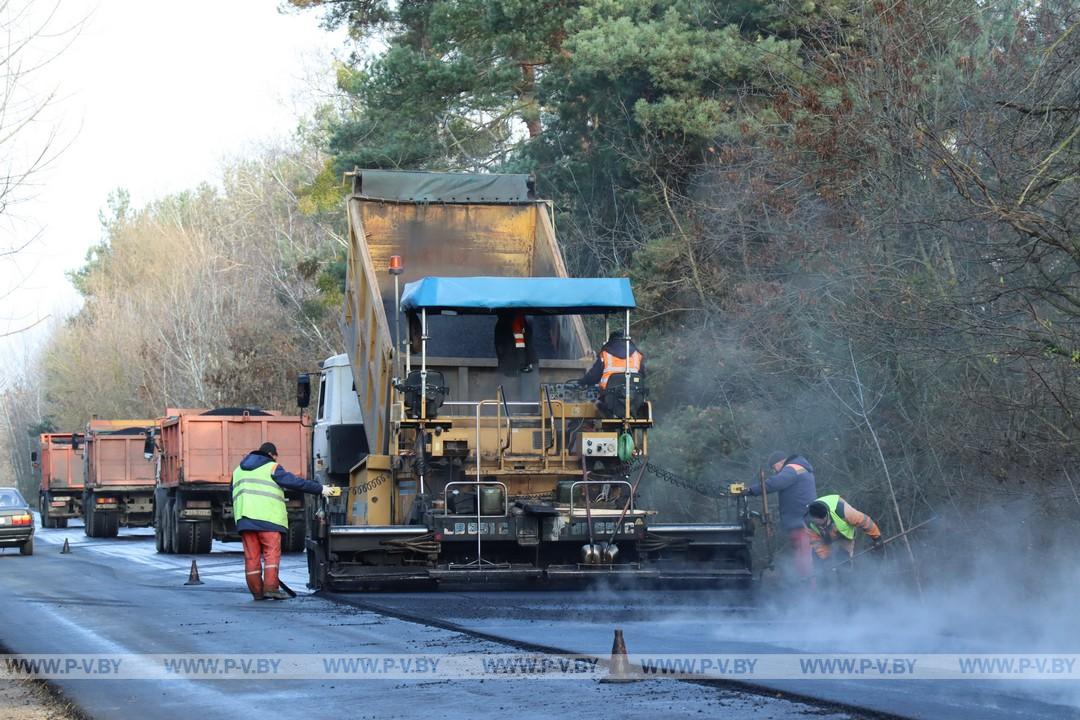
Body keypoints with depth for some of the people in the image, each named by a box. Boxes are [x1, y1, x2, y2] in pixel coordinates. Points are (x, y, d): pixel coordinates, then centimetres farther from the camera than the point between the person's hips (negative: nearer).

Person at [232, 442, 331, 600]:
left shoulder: (239, 471, 23)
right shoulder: (272, 468, 2)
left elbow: (233, 496, 27)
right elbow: (296, 482, -3)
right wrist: (320, 489, 2)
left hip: (244, 518, 6)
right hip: (267, 517, -6)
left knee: (252, 556, 5)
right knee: (272, 552, -4)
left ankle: (257, 591, 3)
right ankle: (271, 587, -15)